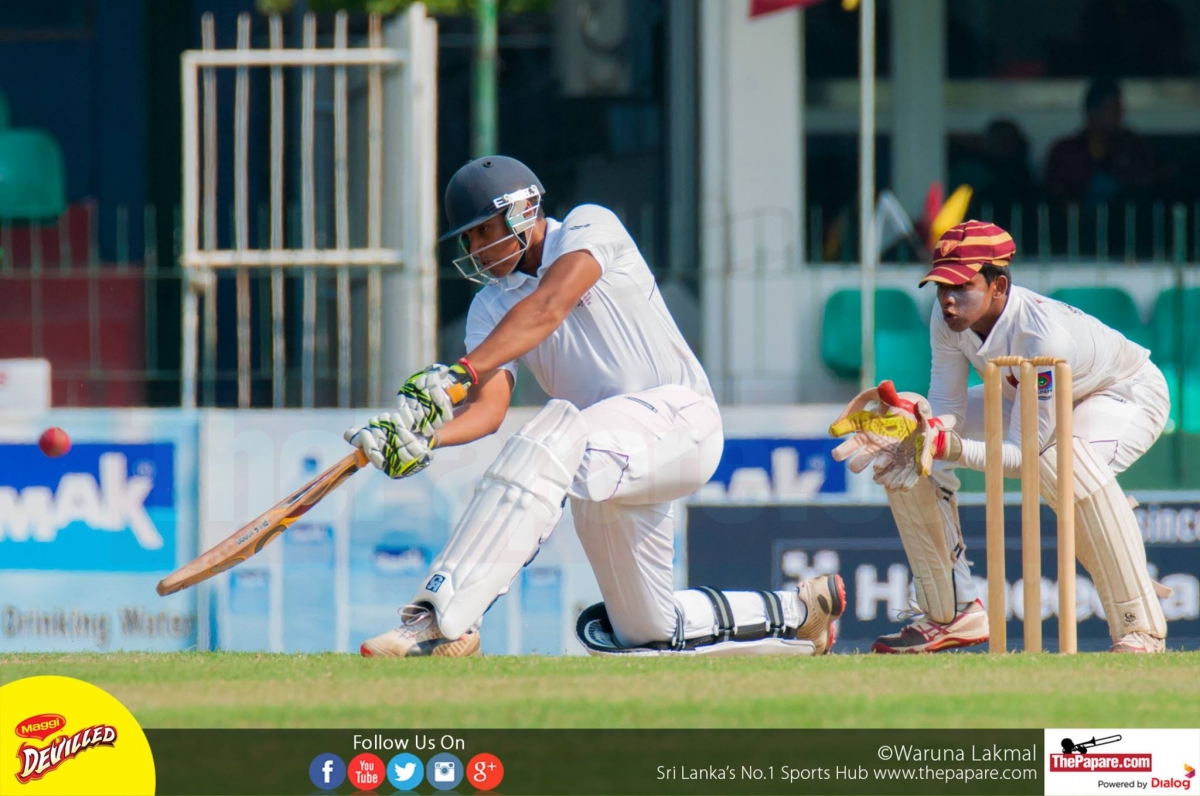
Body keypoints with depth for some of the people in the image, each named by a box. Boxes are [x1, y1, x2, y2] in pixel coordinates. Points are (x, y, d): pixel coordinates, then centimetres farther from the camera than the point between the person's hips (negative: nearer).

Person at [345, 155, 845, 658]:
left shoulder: (589, 226, -4)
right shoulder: (492, 305, 12)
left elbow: (547, 308, -23)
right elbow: (488, 408, -4)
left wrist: (460, 372, -36)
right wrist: (422, 437, -27)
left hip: (680, 415, -9)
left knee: (554, 435, -37)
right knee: (649, 631, 10)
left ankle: (441, 621, -43)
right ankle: (799, 613, 33)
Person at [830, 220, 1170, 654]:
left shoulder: (1042, 333, -40)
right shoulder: (948, 317, -21)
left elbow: (1024, 452, -37)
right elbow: (948, 410, -15)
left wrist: (948, 444, -50)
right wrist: (916, 422, -37)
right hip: (1028, 397, 8)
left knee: (1065, 461, -41)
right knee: (907, 451, -5)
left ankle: (1140, 628, -31)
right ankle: (951, 614, 9)